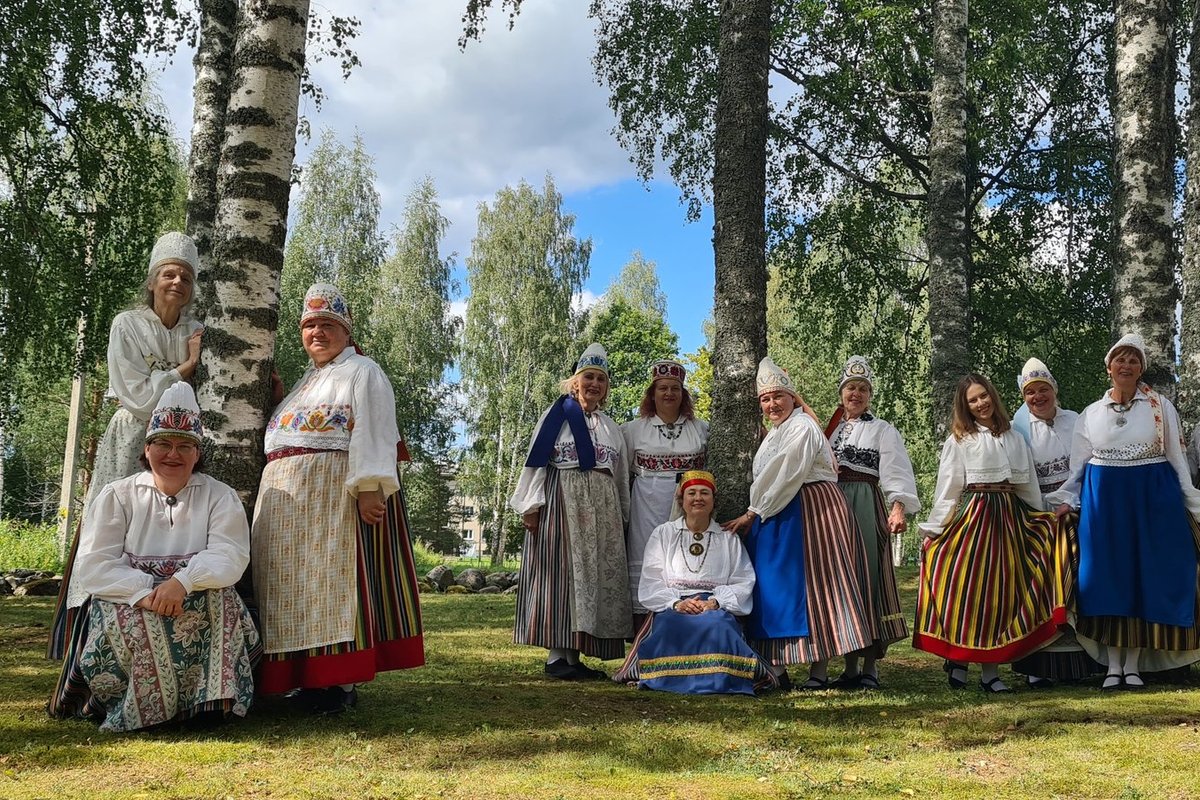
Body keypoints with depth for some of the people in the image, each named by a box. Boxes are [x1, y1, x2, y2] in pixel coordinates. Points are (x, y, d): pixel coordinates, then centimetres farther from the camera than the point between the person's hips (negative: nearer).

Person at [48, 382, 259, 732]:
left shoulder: (220, 496, 8)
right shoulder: (117, 496, 8)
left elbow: (231, 556, -9)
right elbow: (91, 566, -4)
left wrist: (183, 580, -29)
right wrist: (143, 591, -24)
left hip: (199, 608, 0)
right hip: (128, 606, 0)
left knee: (219, 597, -32)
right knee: (137, 621, -34)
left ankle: (209, 698, -20)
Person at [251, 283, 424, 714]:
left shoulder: (362, 372, 0)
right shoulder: (306, 380, 26)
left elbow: (372, 435, -13)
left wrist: (367, 488, -23)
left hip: (336, 494, -9)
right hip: (288, 498, 9)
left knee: (334, 578, -10)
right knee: (299, 583, 6)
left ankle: (342, 682, -7)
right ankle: (312, 676, 11)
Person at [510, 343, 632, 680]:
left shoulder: (610, 427, 20)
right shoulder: (557, 415, 4)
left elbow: (620, 475, 21)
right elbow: (536, 461, -2)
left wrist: (621, 515, 15)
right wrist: (531, 505, -11)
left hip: (602, 508, 6)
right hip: (562, 501, -6)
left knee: (594, 575, 1)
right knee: (561, 573, -9)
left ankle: (573, 655, 5)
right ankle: (556, 656, -7)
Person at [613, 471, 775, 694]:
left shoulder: (728, 539, 19)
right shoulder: (663, 534, 18)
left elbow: (743, 583, 6)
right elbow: (649, 583, 7)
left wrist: (716, 602, -14)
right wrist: (676, 603, -13)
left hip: (717, 609, 0)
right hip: (672, 608, 0)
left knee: (714, 624, -37)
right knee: (673, 625, -37)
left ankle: (717, 678, -25)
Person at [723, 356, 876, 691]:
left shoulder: (802, 428, -11)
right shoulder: (776, 432, 21)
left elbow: (785, 478, -17)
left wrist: (752, 514, -13)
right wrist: (756, 514, 12)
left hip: (809, 512, -10)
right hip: (778, 517, 10)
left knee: (810, 585, -8)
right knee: (771, 586, 5)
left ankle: (819, 671, -4)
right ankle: (777, 668, 8)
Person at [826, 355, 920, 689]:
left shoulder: (883, 430, 6)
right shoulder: (830, 430, 20)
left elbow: (895, 471, -7)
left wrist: (899, 508, -23)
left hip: (867, 507, -4)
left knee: (870, 576, -8)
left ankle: (871, 667, -5)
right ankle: (850, 667, 8)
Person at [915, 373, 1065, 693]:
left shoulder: (1014, 438, 13)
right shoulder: (959, 440, 1)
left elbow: (1028, 487, 16)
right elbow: (947, 488, -2)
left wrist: (1041, 522, 15)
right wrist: (933, 531, -4)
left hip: (1010, 517, 4)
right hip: (973, 515, -4)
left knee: (1001, 589, 3)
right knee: (966, 586, -5)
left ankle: (991, 670, 8)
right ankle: (957, 659, 9)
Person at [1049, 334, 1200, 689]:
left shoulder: (1161, 407, 5)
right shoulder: (1091, 414, 9)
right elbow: (1078, 465, 12)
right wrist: (1067, 501, 0)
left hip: (1153, 498, -1)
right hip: (1103, 498, 1)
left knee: (1146, 572, 0)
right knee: (1107, 575, -1)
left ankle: (1133, 665, 9)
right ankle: (1113, 666, 6)